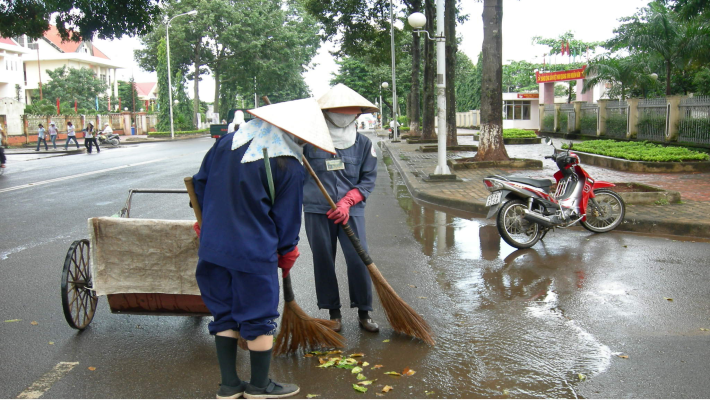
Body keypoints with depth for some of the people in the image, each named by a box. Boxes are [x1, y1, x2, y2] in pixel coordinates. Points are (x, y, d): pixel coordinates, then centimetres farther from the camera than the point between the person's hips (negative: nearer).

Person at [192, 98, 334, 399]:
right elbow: (287, 216, -4)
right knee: (259, 317, 9)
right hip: (255, 252, -6)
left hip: (213, 247, 6)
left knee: (224, 313, 17)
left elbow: (200, 183, 13)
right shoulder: (289, 166, -11)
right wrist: (287, 253, 12)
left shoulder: (226, 143, 6)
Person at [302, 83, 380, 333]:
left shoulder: (363, 143, 5)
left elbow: (368, 179, 5)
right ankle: (333, 313, 19)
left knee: (359, 259, -5)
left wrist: (347, 202, -10)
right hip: (316, 210, 0)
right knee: (323, 262, 5)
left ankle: (364, 313, 10)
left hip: (351, 210, 1)